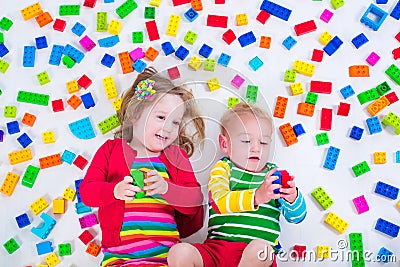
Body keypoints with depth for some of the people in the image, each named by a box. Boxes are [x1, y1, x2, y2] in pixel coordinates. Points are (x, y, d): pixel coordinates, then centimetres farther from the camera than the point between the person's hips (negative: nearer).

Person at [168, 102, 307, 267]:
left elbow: (297, 217, 10)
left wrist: (292, 198, -14)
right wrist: (257, 196, -31)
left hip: (259, 253, 2)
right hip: (217, 247, -1)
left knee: (260, 248, -35)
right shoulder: (223, 168, 7)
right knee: (179, 253, -27)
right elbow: (220, 202, -14)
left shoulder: (274, 174, 15)